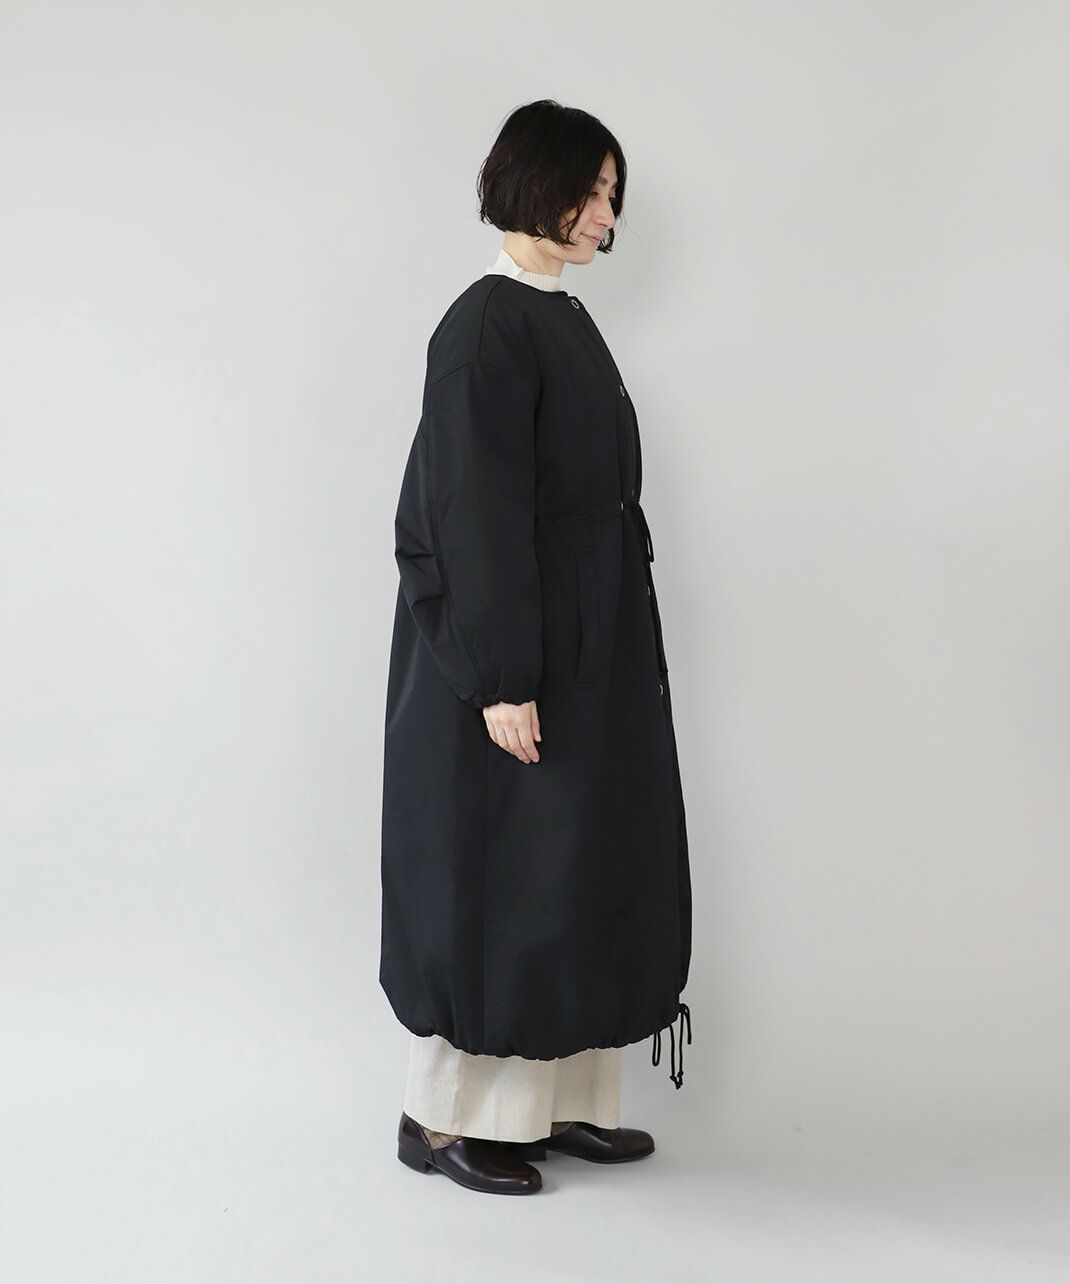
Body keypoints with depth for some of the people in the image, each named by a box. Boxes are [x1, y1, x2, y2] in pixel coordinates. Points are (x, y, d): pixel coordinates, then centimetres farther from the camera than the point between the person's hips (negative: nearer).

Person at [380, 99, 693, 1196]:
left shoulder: (563, 319, 13)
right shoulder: (487, 326, -15)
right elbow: (478, 511, -20)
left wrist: (608, 650, 18)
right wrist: (503, 680, -22)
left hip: (587, 646, 9)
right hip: (517, 644, -9)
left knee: (586, 866, 12)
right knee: (498, 870, 0)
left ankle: (559, 1099, 23)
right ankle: (443, 1115, 15)